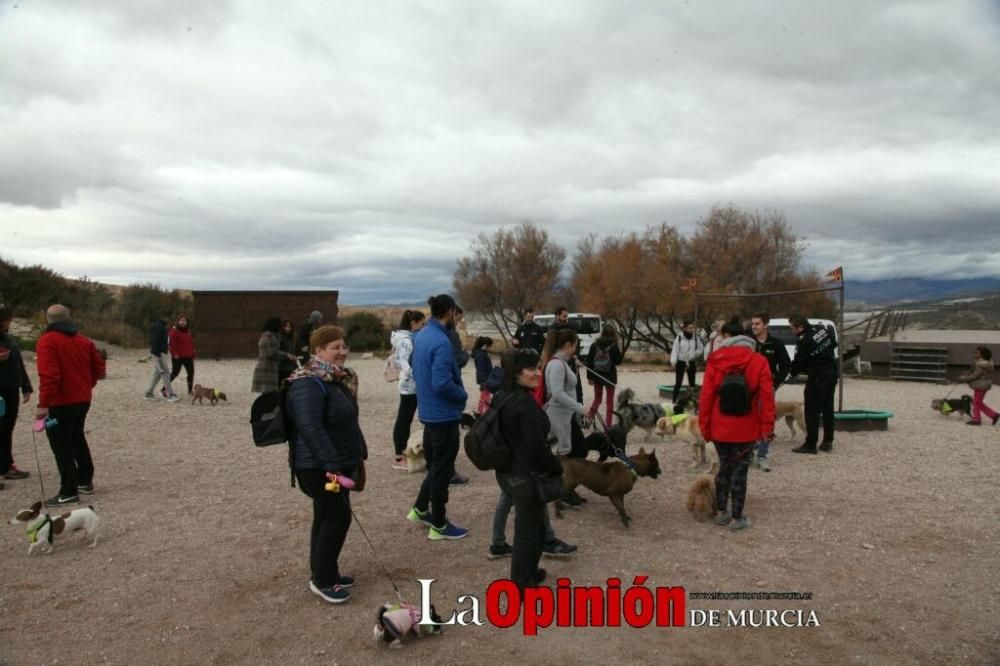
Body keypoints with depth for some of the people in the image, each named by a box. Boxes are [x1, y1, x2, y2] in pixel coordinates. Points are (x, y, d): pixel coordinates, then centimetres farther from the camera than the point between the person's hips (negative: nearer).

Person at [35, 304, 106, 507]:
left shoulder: (47, 340, -14)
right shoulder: (84, 340, 7)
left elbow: (49, 375, -23)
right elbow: (98, 368, 11)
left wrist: (43, 404, -21)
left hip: (61, 403, -7)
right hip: (83, 400, 7)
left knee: (61, 445, 0)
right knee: (77, 439, 22)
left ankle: (69, 492, 2)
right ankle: (85, 481, 28)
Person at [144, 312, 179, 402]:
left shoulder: (161, 326, 17)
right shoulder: (158, 326, -15)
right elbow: (155, 341, -22)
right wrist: (157, 354, -25)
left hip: (161, 353, 11)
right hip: (159, 353, -11)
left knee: (157, 373, 13)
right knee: (165, 373, -11)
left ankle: (149, 393, 18)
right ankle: (171, 395, -12)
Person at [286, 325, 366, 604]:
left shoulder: (339, 379, 11)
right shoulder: (309, 384, -21)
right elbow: (311, 429, -29)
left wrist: (359, 453, 19)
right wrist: (331, 464, -32)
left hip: (338, 463, 10)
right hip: (319, 467, -10)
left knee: (327, 517, 16)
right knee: (338, 516, -5)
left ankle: (324, 573, 27)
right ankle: (322, 579, 7)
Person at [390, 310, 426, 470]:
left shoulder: (411, 338, 13)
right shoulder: (405, 340, -15)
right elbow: (402, 362, -26)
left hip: (414, 386, 9)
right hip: (410, 385, -9)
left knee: (406, 420, 14)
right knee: (403, 420, -3)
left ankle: (402, 453, 23)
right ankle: (399, 458, 3)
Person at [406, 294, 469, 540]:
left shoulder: (421, 336, 6)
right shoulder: (441, 342, -23)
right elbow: (442, 383, -28)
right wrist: (463, 395, -11)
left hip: (429, 411, 9)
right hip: (444, 414, -9)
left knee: (435, 464, 23)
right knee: (442, 469, 3)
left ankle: (420, 509, 33)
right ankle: (439, 526, 14)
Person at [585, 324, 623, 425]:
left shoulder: (595, 345, -4)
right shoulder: (614, 346, -13)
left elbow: (589, 361, -3)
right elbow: (618, 361, -5)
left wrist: (589, 376, 3)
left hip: (597, 376, 3)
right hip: (610, 377, -3)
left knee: (597, 397, 20)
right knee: (610, 400, 9)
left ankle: (590, 413, -3)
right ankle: (608, 424, 9)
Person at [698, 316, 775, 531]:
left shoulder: (715, 361, -5)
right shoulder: (758, 361, -6)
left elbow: (706, 396, -4)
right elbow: (767, 397, -9)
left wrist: (704, 427, 4)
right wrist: (767, 427, -2)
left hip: (720, 428, 2)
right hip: (746, 429, -1)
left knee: (724, 467, 18)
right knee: (740, 471, 7)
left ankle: (721, 512, 26)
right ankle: (737, 518, 13)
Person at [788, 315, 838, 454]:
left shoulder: (804, 342, -21)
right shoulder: (823, 329, 0)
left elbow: (798, 363, -10)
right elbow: (834, 344, 15)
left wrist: (792, 372, 9)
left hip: (817, 377, -8)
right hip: (832, 374, 8)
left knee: (812, 411, -1)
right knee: (828, 408, 15)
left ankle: (810, 444, 1)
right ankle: (828, 442, 21)